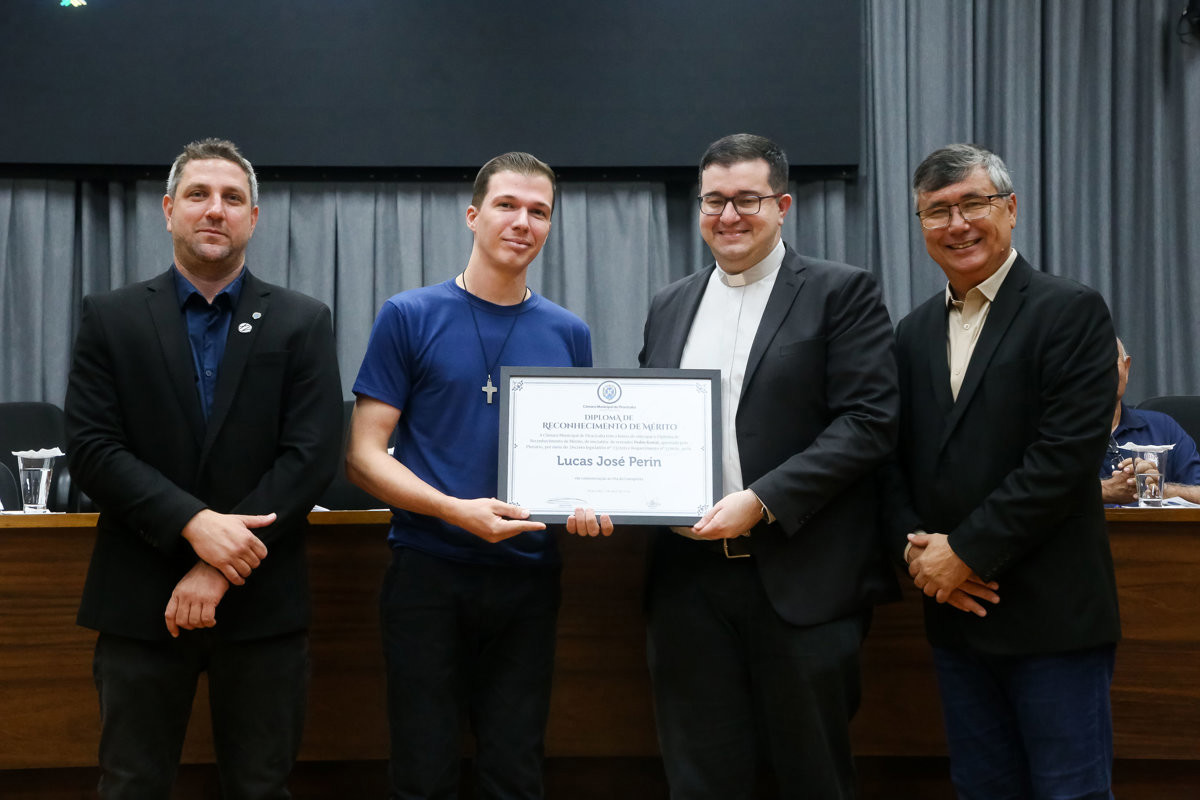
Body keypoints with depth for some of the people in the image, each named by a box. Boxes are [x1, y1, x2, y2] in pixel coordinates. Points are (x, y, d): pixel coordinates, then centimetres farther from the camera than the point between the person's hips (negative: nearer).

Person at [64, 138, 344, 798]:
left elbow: (311, 456, -5)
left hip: (262, 601, 0)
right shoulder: (110, 318, 6)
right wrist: (194, 524, -17)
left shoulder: (302, 323, 4)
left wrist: (220, 569, -12)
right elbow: (91, 448, -3)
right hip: (138, 601, 0)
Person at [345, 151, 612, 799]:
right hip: (429, 571, -3)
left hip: (529, 576, 3)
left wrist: (588, 504, -9)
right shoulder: (409, 317, -2)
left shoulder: (568, 333, 8)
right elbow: (363, 456, -5)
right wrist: (457, 510, -20)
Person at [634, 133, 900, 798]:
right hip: (689, 580, 4)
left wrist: (761, 502, -17)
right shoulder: (670, 306, 16)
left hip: (801, 584, -4)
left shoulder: (840, 292, -1)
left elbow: (869, 422, -10)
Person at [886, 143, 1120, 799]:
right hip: (955, 609, 6)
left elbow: (1066, 455, -16)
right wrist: (915, 547, -6)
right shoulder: (915, 332, 13)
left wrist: (967, 551, -15)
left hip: (1052, 616, -5)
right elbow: (895, 460, 12)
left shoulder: (1071, 312, -6)